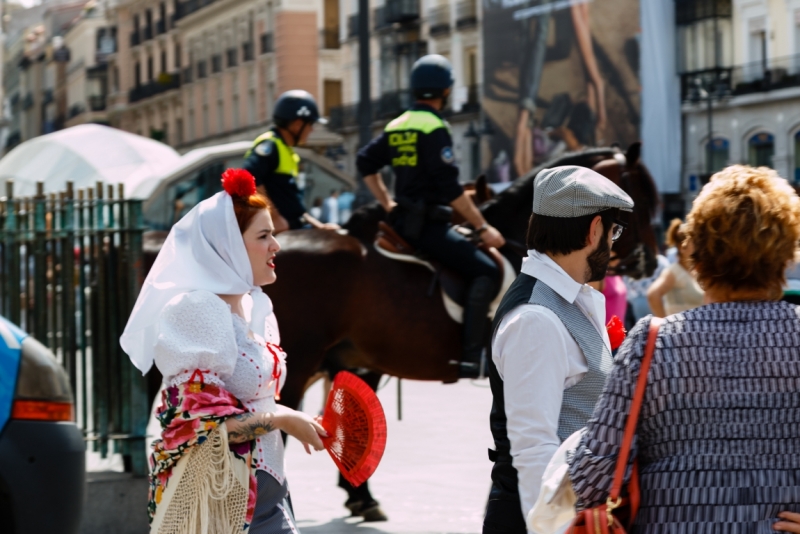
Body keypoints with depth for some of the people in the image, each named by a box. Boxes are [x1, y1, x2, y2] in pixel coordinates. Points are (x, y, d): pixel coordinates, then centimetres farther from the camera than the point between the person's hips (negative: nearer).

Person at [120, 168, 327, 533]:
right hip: (215, 498, -8)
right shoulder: (195, 310, -15)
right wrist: (281, 419, -14)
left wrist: (298, 422, 4)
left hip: (265, 490, 8)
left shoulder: (255, 305, 9)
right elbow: (200, 422, -21)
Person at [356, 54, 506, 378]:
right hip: (428, 224, -10)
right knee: (486, 271, -15)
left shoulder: (396, 126, 12)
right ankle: (471, 357, -27)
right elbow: (451, 189, -18)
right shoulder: (435, 129, -13)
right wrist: (483, 228, -12)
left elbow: (365, 162, 21)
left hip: (402, 219, 10)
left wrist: (387, 203, 24)